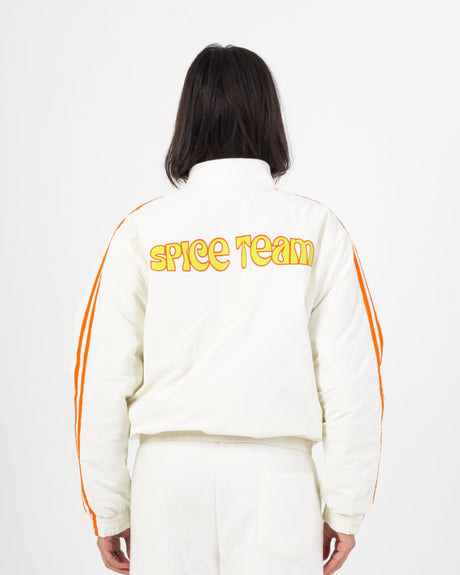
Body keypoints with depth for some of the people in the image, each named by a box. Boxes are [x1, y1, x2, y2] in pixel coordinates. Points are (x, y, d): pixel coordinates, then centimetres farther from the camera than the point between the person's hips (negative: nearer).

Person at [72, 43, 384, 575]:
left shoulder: (142, 229, 0)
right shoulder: (316, 228, -1)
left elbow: (102, 377, -1)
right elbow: (352, 377, -4)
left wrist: (109, 510, 8)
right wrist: (344, 509, 4)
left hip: (169, 472, 1)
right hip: (276, 475, -1)